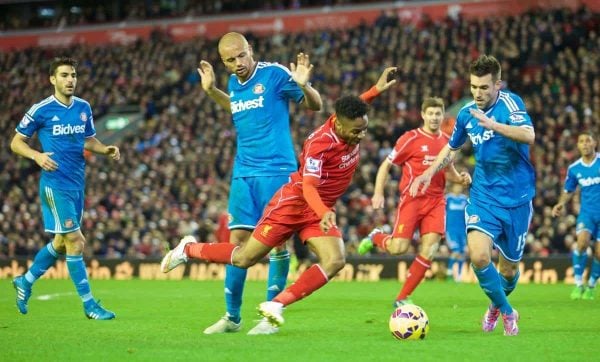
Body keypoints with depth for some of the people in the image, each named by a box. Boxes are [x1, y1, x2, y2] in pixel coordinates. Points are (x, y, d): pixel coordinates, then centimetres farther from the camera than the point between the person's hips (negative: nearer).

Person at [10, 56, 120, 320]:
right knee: (75, 241, -10)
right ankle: (89, 305, -4)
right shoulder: (41, 110, -8)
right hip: (55, 183, -7)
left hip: (77, 183, 7)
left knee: (62, 243, 16)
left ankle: (25, 282, 36)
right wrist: (37, 156, -21)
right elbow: (16, 142, -2)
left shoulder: (84, 108, 8)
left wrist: (106, 149, -1)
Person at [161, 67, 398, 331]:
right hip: (293, 203, -7)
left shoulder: (350, 127, -6)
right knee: (244, 259, 0)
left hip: (320, 212, 7)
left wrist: (377, 89, 16)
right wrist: (324, 213, -55)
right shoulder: (320, 144, -30)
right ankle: (189, 249, 26)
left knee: (335, 261, -18)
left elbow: (354, 108, 20)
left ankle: (277, 305, -17)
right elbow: (308, 188, -38)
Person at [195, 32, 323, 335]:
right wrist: (211, 91, 23)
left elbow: (315, 105, -3)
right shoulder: (233, 83, 10)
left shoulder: (274, 74, -8)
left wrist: (303, 85, -22)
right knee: (237, 241, 4)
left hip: (276, 171, -6)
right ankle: (232, 316, 13)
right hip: (243, 173, 6)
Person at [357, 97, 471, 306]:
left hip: (436, 201, 4)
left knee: (429, 249, -10)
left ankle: (403, 298, 1)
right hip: (412, 198, -4)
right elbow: (386, 165, 0)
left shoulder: (447, 141, 10)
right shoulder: (411, 139, -4)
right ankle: (376, 237, 23)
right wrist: (378, 194, -10)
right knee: (399, 248, -14)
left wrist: (460, 178, 3)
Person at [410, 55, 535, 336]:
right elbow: (452, 148, 21)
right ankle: (507, 312, 5)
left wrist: (492, 124, -43)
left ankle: (497, 306, 43)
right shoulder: (466, 113, 2)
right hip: (483, 195, 3)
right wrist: (430, 172, 8)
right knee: (478, 255, -20)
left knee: (509, 267, 8)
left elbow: (529, 136, -33)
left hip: (516, 198, -3)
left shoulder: (510, 102, -14)